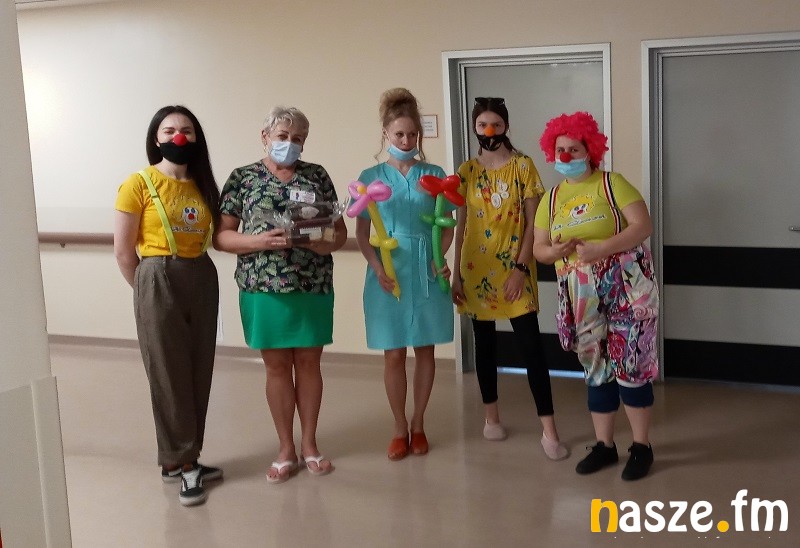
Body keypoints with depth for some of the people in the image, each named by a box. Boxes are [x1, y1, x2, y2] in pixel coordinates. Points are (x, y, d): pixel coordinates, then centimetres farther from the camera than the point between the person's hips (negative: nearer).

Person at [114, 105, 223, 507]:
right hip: (159, 282, -6)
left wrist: (195, 276, 3)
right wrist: (149, 291, 1)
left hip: (203, 280, 6)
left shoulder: (202, 185, 9)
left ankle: (183, 458, 23)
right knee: (169, 375, 1)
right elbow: (123, 251, -6)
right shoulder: (139, 184, -7)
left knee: (199, 373, 10)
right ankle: (180, 461, 14)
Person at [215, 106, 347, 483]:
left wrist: (321, 241, -16)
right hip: (264, 288, -1)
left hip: (313, 286, 1)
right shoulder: (242, 178, 2)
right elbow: (221, 236, -2)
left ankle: (309, 444, 24)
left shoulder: (318, 176, 6)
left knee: (308, 362, 10)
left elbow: (339, 232, 6)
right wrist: (262, 241, -18)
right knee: (276, 365, 8)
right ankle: (286, 449, 20)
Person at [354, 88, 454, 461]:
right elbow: (362, 232, 0)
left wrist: (439, 256, -14)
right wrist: (377, 267, -14)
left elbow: (447, 226, 5)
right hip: (388, 274, -1)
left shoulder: (434, 175, 3)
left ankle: (418, 425, 25)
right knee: (393, 355, 6)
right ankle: (400, 429, 21)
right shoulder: (371, 177, 1)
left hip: (427, 274, 1)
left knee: (425, 350, 9)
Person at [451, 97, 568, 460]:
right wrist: (456, 274, 4)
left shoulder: (523, 165, -2)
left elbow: (532, 222, -5)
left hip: (515, 268, -3)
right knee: (484, 343, 12)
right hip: (477, 269, 3)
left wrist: (521, 267, -13)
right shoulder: (466, 172, 5)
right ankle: (491, 415, 28)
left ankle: (548, 430, -3)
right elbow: (461, 226, 8)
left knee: (531, 346, -6)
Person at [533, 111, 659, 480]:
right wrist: (557, 251, -11)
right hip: (581, 297, 5)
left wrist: (601, 248, -24)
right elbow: (539, 249, 13)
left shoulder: (612, 183, -4)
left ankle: (641, 446, 9)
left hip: (625, 289, -5)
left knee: (629, 365, -4)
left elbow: (643, 226, -13)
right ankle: (604, 444, 21)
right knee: (596, 368, 11)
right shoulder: (552, 198, 11)